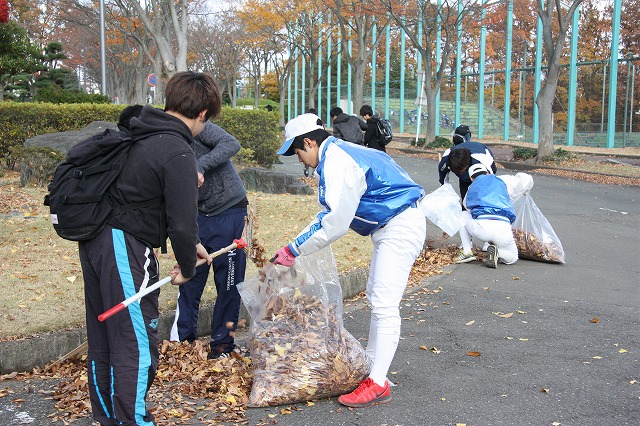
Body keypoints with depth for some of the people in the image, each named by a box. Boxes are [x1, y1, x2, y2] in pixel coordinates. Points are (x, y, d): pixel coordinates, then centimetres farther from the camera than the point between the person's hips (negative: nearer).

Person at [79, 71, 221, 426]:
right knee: (137, 346, -1)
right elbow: (182, 222, -19)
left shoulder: (143, 137, 13)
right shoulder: (179, 153, -16)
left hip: (95, 241, 10)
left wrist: (188, 244, 20)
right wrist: (187, 268, -1)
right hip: (124, 248, -10)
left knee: (103, 340, 19)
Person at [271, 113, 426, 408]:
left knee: (384, 303, -12)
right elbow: (329, 214, 15)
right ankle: (371, 364, 27)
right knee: (376, 297, 17)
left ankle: (377, 384, -10)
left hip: (400, 228, -11)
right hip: (392, 229, 11)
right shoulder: (339, 154, 13)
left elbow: (336, 223, -23)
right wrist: (294, 245, 8)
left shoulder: (337, 163, -20)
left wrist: (295, 251, -15)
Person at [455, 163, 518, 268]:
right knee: (512, 257, 29)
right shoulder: (500, 182, 25)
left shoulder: (472, 188, 24)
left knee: (463, 215, 33)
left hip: (481, 228, -1)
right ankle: (497, 252, -8)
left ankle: (467, 252, 16)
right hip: (503, 229, 1)